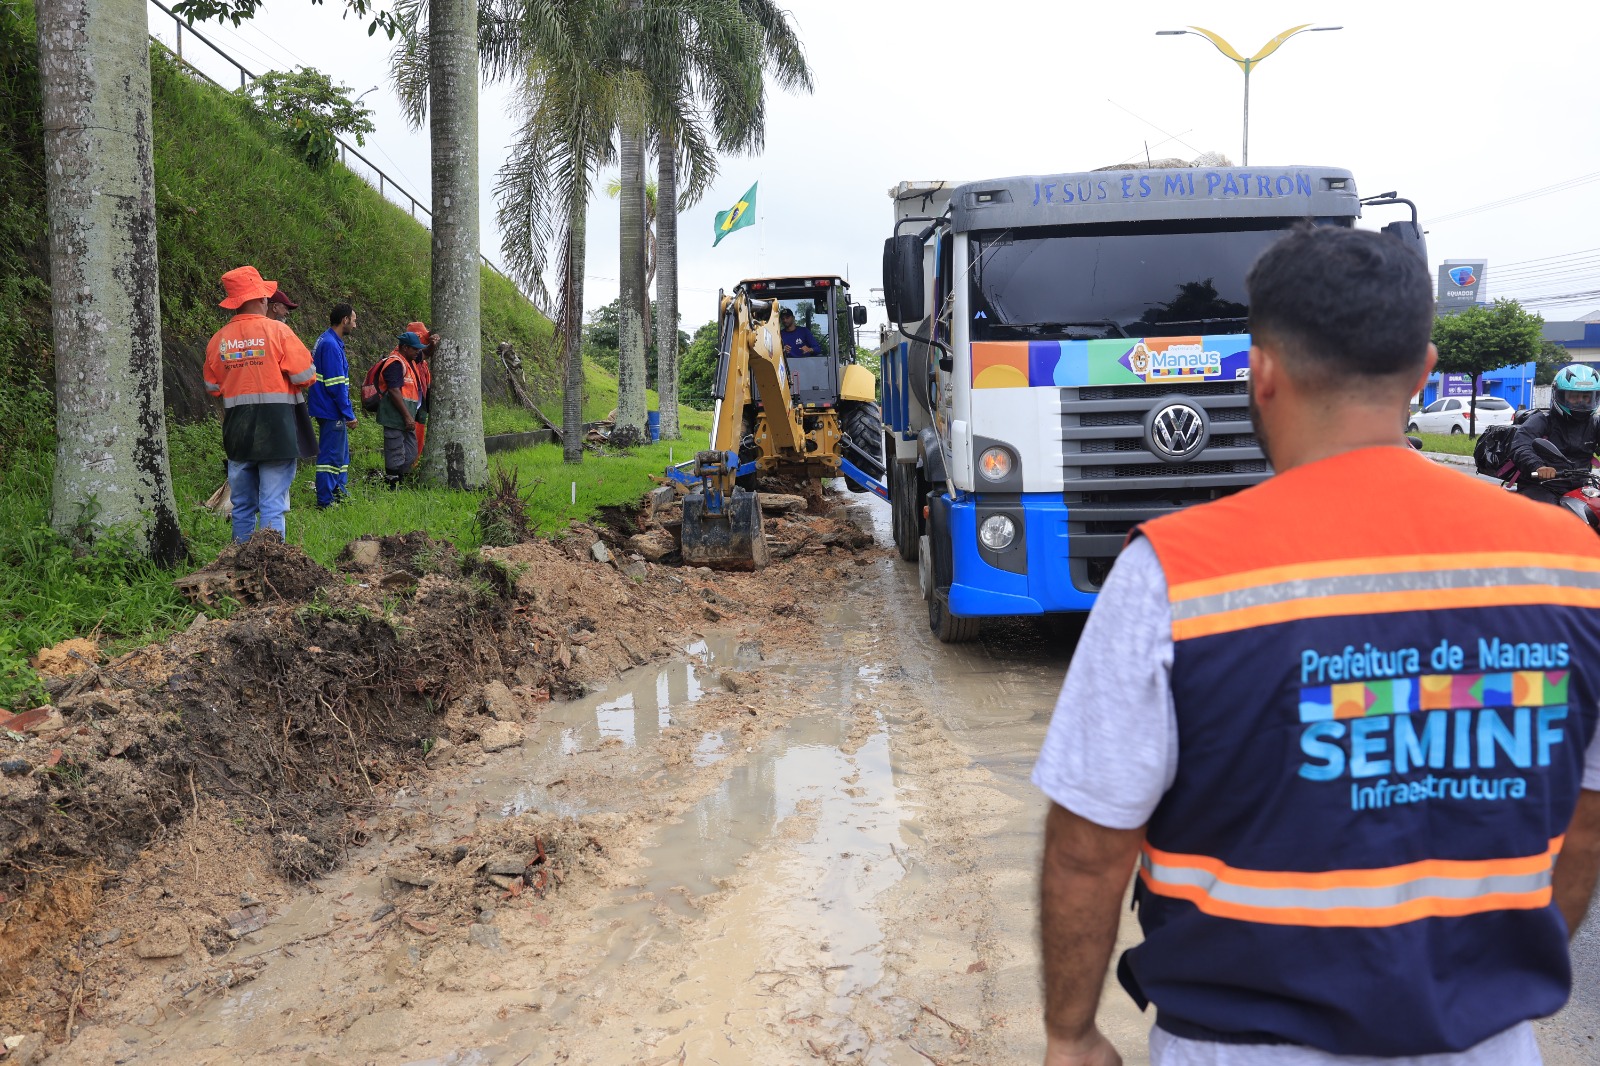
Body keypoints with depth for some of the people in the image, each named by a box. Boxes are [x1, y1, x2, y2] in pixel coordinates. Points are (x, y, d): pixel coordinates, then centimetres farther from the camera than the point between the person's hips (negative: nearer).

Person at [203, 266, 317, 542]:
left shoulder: (218, 339, 4)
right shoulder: (277, 331, -9)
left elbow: (212, 388, 13)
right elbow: (305, 376, -9)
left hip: (237, 434, 4)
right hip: (276, 431, -4)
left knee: (242, 506, 14)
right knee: (273, 505, -3)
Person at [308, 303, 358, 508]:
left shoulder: (327, 341, 14)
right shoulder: (331, 345, -19)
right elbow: (336, 386, -22)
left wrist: (346, 412, 19)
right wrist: (349, 414, -17)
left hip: (332, 412, 11)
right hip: (331, 411, -11)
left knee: (341, 454, 19)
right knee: (331, 455, -5)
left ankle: (340, 494, 28)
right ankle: (325, 502, -1)